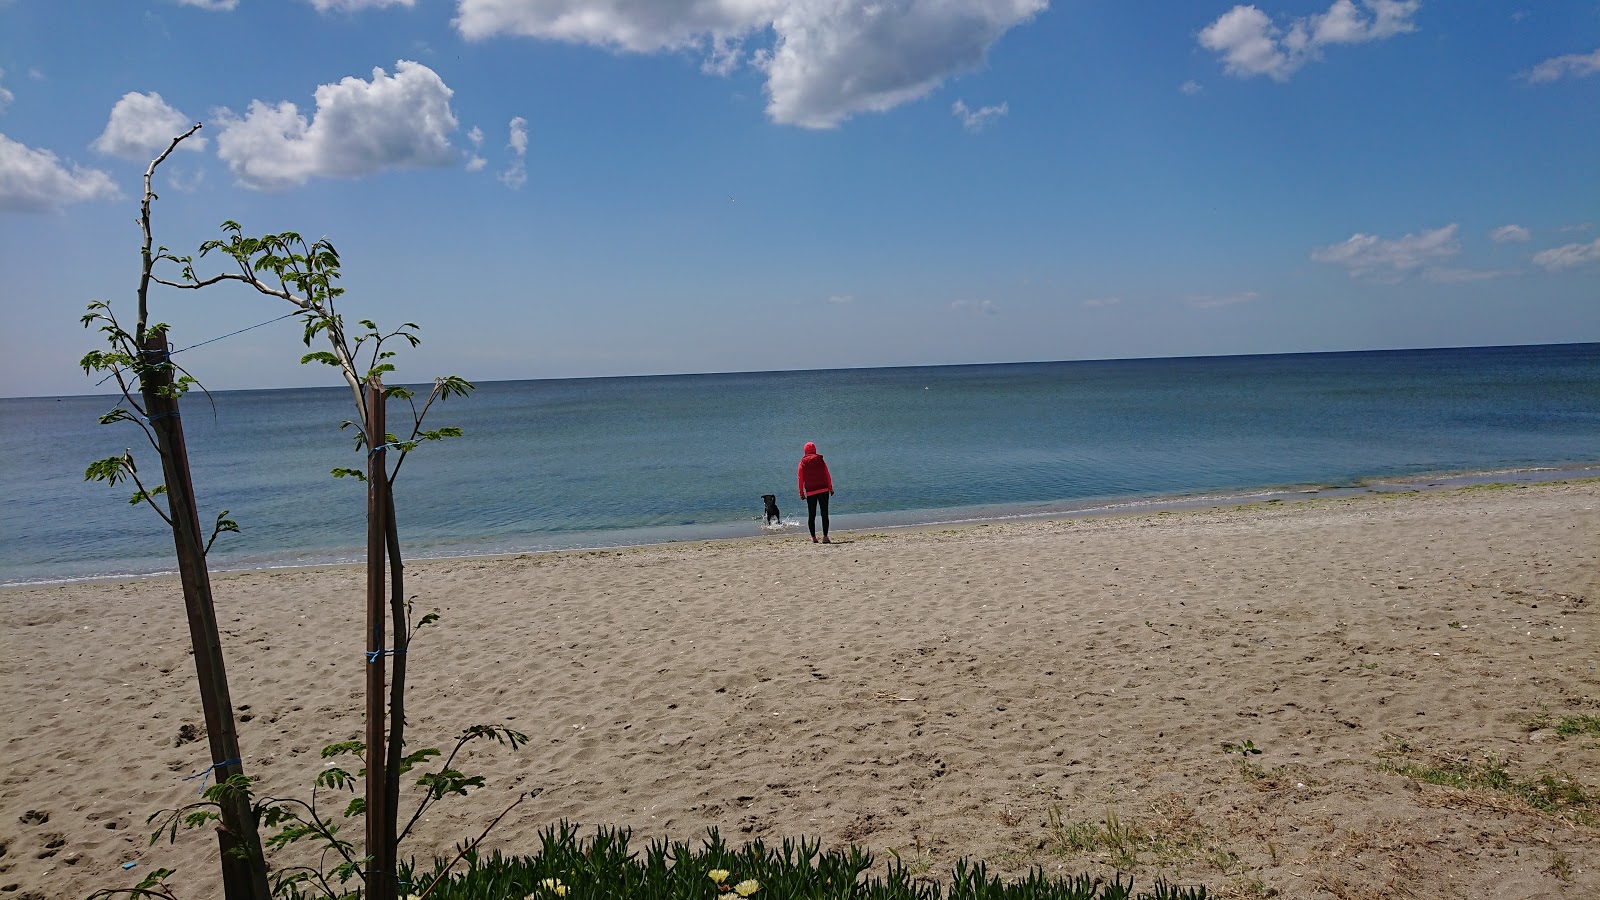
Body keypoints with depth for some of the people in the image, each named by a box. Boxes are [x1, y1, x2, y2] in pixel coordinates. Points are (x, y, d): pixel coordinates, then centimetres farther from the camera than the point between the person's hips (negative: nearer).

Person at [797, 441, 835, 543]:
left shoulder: (803, 463, 3)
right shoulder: (820, 460, 3)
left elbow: (800, 478, 1)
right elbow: (827, 475, 2)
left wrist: (801, 493, 5)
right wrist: (830, 488, 8)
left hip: (810, 492, 0)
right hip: (823, 490, 0)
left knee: (811, 515, 7)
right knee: (824, 514, 0)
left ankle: (813, 537, 4)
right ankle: (825, 536, -7)